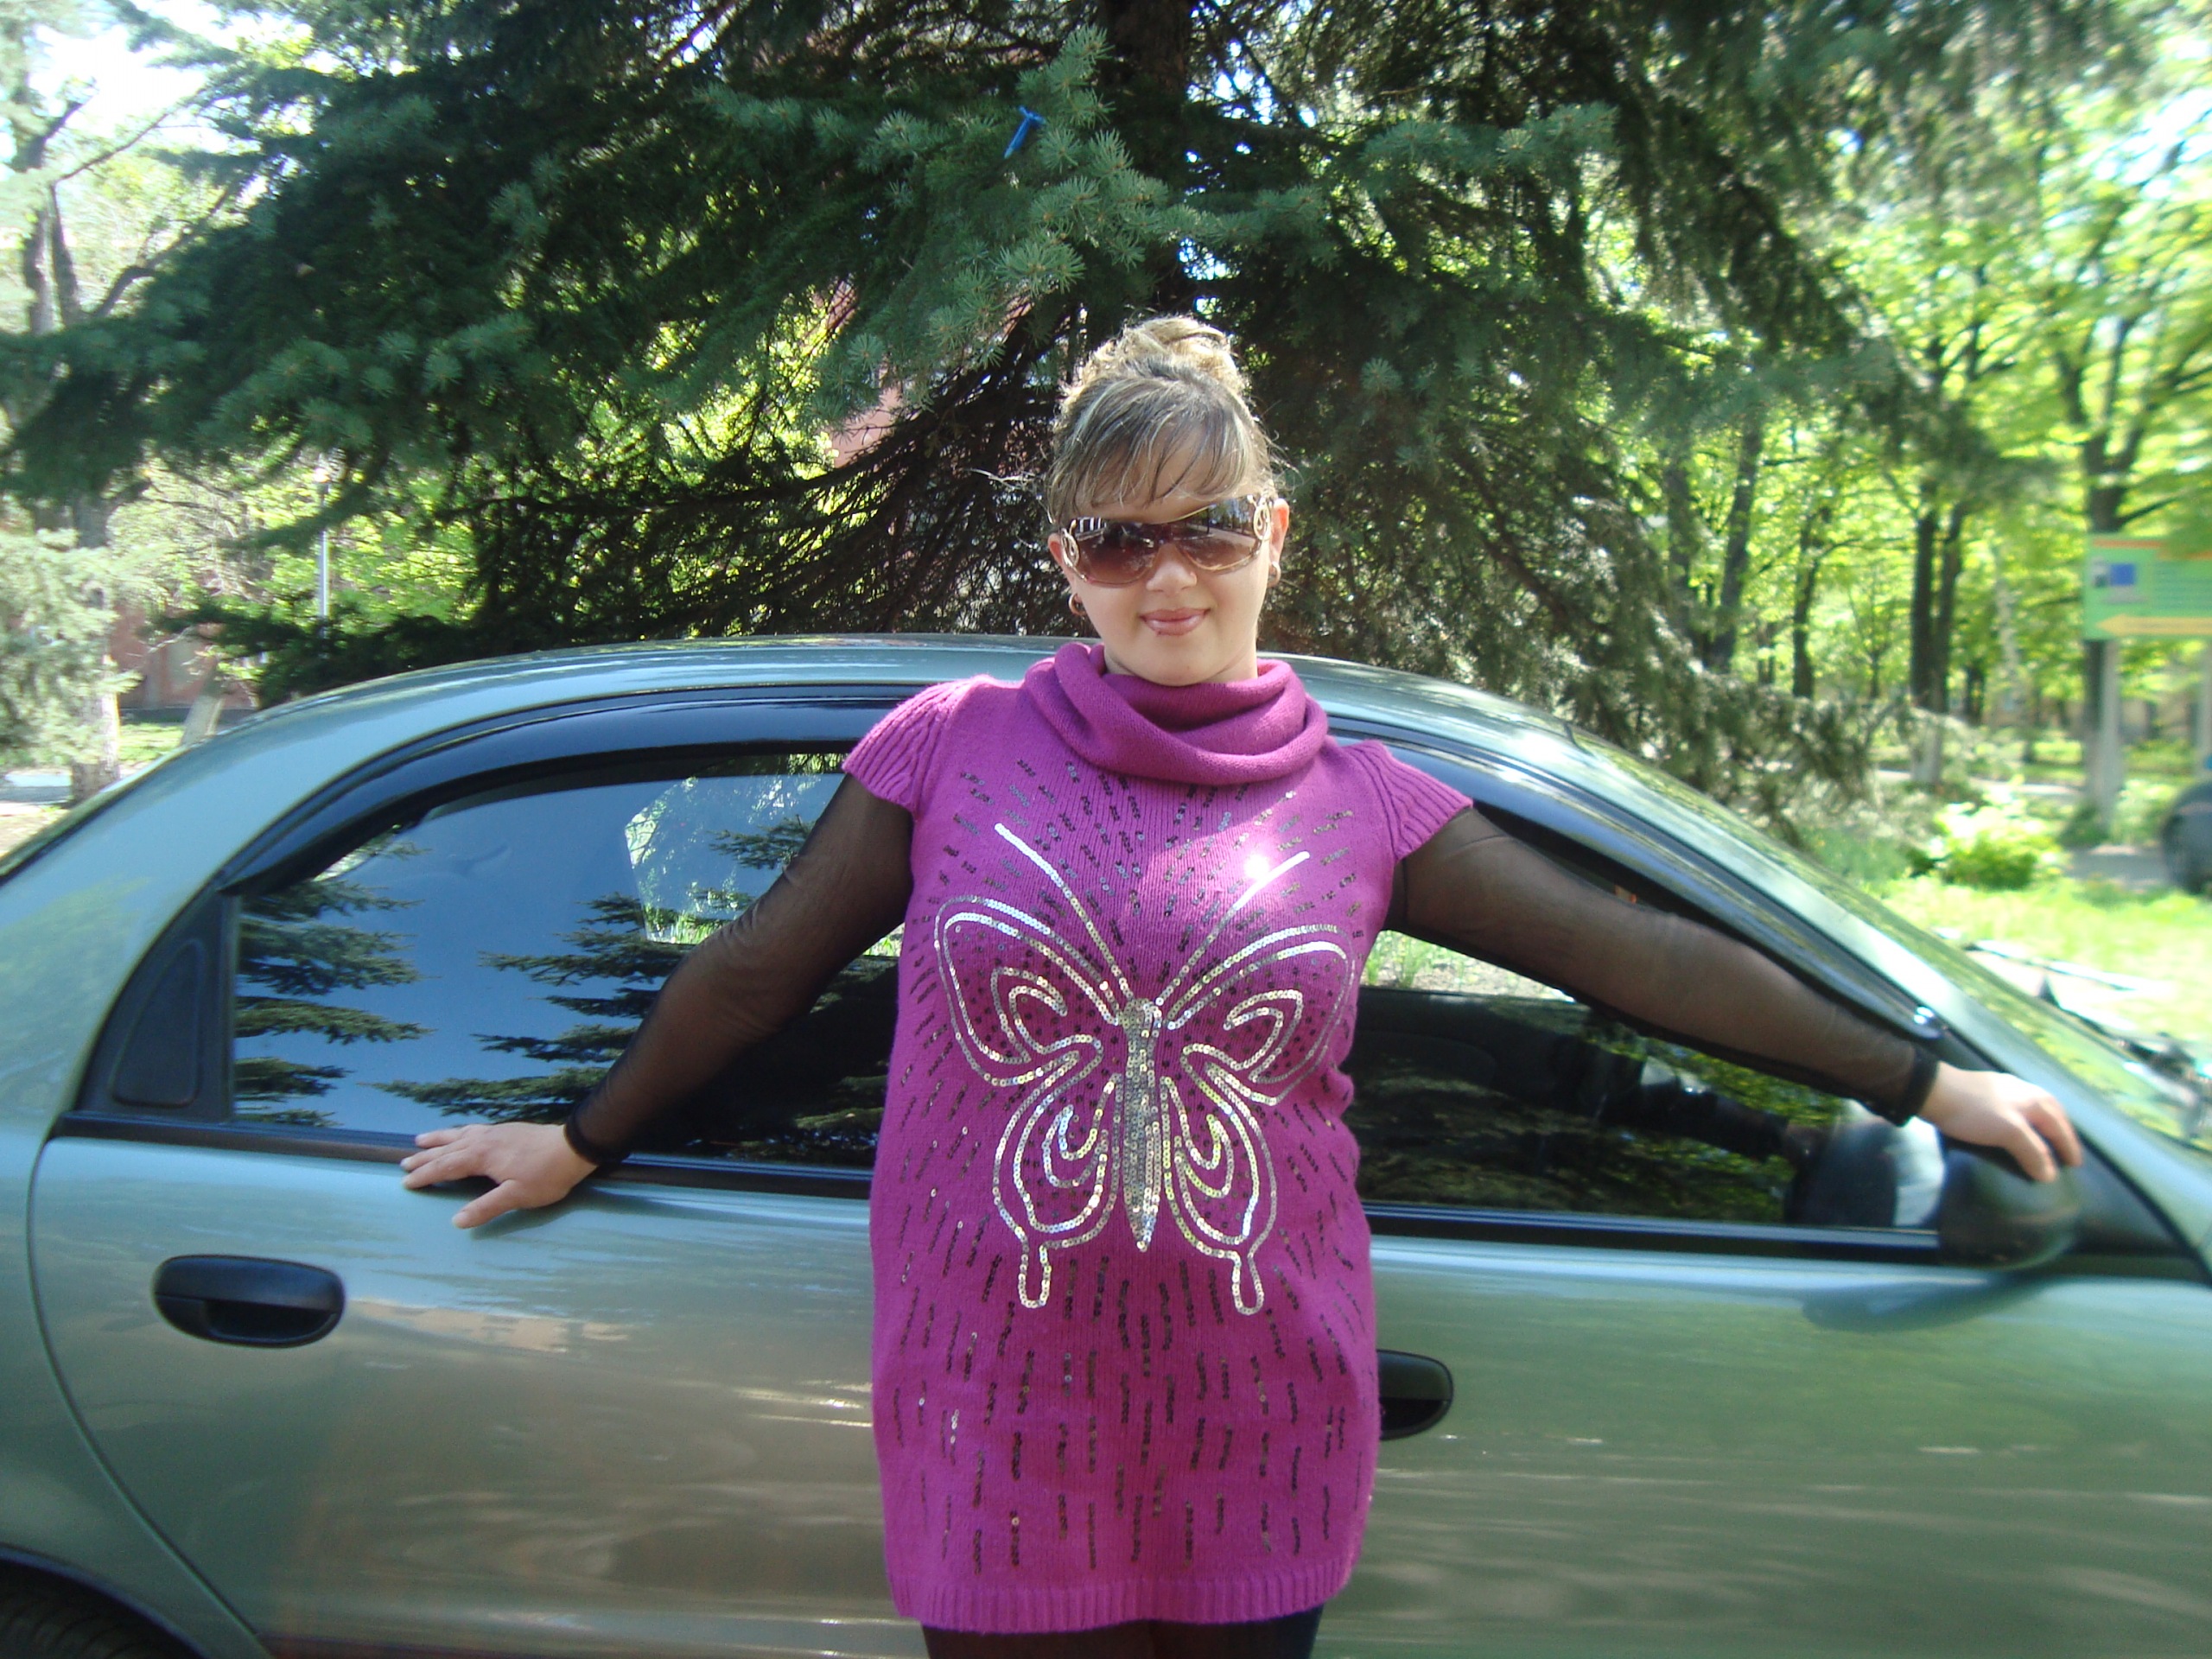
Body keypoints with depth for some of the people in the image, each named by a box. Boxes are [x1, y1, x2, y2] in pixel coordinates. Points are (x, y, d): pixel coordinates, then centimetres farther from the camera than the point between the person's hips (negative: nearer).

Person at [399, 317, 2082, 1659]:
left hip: (1258, 1441, 1)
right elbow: (757, 967, 7)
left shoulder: (1359, 802, 0)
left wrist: (1923, 1082, 7)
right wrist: (583, 1140, 16)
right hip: (1000, 1432, 0)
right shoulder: (952, 747, -2)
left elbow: (1642, 954, 3)